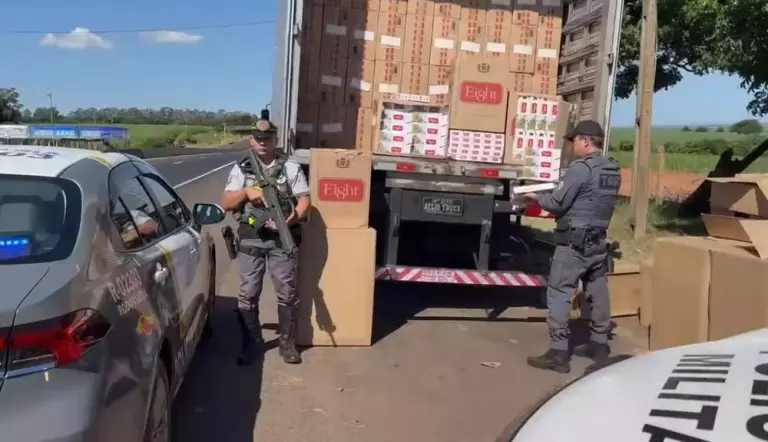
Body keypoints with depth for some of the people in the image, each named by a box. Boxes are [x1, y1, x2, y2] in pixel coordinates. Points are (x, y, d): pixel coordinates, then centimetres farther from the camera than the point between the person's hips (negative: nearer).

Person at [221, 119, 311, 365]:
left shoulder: (291, 168, 4)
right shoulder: (240, 170, 8)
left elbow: (304, 200, -1)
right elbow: (226, 204, 3)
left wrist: (292, 219, -20)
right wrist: (246, 191, -15)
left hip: (281, 240, -1)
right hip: (250, 241, 1)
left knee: (287, 293, 4)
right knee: (248, 294, 5)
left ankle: (288, 344, 18)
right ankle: (252, 344, 19)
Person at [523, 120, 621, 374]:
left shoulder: (582, 167, -16)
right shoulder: (613, 170, 10)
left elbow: (558, 203, -15)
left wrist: (537, 198, 4)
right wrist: (553, 195, 19)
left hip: (574, 241, -8)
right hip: (598, 240, 9)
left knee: (559, 294, -4)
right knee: (597, 292, 15)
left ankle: (559, 353, -4)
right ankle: (599, 345, 27)